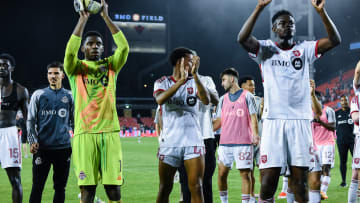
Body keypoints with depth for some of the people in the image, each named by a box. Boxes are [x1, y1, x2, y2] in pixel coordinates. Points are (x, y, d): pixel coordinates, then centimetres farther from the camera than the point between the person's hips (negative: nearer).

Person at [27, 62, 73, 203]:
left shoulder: (69, 96, 10)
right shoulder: (38, 95, 7)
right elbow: (31, 120, 6)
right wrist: (32, 141, -7)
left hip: (63, 147, 2)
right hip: (42, 148, -1)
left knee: (60, 187, 7)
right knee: (37, 186, -2)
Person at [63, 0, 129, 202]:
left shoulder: (110, 65, 14)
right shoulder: (76, 68, 8)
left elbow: (124, 47, -2)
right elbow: (70, 52, -12)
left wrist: (106, 17, -4)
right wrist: (83, 20, -12)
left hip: (110, 132, 2)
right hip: (84, 134, -2)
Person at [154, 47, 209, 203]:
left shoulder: (194, 82, 9)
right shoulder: (162, 82, 5)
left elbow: (206, 100, -11)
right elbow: (160, 99, -18)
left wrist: (195, 75, -22)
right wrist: (181, 80, -26)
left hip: (193, 142, 1)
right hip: (169, 142, -1)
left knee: (196, 187, -7)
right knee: (165, 189, 6)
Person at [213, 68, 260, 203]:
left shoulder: (247, 96, 3)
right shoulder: (223, 99, 16)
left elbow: (253, 117, -1)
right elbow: (219, 121, 18)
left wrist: (255, 134, -13)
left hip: (243, 142, -4)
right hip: (225, 142, 4)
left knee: (245, 173, -4)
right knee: (222, 173, 1)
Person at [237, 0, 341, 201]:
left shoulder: (305, 49, 12)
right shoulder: (265, 49, 8)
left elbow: (335, 40, -1)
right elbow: (242, 38, -11)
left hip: (301, 120, 2)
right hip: (273, 120, -2)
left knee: (300, 179, 3)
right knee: (269, 178, -7)